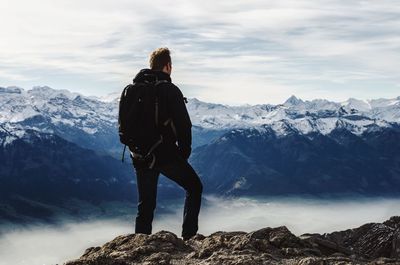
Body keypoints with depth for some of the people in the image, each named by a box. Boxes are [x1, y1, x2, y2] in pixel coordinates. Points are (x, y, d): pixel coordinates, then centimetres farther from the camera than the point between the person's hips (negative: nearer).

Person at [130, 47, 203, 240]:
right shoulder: (170, 90, -10)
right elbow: (184, 124, -13)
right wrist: (184, 152, 0)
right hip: (166, 154, -5)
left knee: (145, 204, 15)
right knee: (194, 187, 14)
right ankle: (189, 235, 7)